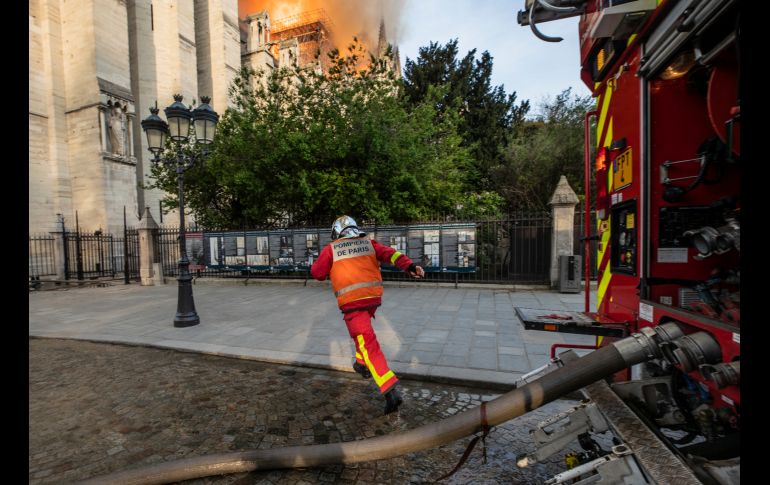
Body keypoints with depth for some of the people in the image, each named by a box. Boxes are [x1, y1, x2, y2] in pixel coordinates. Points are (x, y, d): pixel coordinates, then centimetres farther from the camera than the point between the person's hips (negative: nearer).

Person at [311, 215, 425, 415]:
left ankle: (391, 391, -12)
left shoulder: (331, 249, 6)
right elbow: (390, 254, -3)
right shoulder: (369, 243, 12)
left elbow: (317, 273, 11)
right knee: (363, 330, 33)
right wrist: (409, 266, -15)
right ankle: (362, 365, 43)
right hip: (374, 296, 5)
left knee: (368, 344, -6)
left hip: (351, 300, -5)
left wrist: (327, 258, 27)